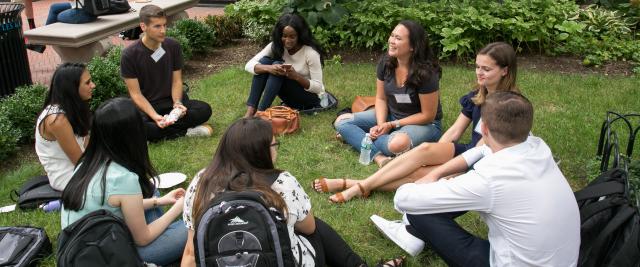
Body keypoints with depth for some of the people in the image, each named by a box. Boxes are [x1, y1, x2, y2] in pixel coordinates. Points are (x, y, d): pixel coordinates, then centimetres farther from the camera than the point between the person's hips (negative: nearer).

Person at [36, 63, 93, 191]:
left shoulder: (70, 108, 1)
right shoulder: (57, 119, -27)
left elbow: (87, 142, 3)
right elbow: (80, 161, -21)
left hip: (77, 166, 8)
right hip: (67, 177, -8)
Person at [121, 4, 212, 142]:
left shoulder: (173, 46, -5)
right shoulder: (130, 54, -15)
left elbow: (176, 81, 0)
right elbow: (135, 93, -14)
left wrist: (177, 103, -21)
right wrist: (155, 117, -28)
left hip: (171, 101, 3)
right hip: (146, 106, -2)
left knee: (204, 109, -23)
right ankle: (185, 131, -22)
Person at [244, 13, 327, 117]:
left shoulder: (310, 53, -22)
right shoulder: (276, 46, -10)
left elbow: (318, 87, -20)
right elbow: (249, 65, -16)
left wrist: (296, 76, -36)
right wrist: (268, 68, -36)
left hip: (312, 98, -5)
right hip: (291, 97, 5)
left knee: (278, 69, -29)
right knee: (264, 61, -18)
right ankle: (250, 111, -24)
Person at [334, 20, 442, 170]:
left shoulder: (425, 73, -25)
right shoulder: (386, 62, -9)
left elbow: (427, 115, -18)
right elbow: (381, 98, 1)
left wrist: (392, 125, -19)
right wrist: (381, 125, -17)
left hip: (423, 124, -6)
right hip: (390, 115, 6)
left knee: (396, 144, -42)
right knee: (341, 123, -10)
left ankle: (356, 137, -14)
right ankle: (379, 157, -28)